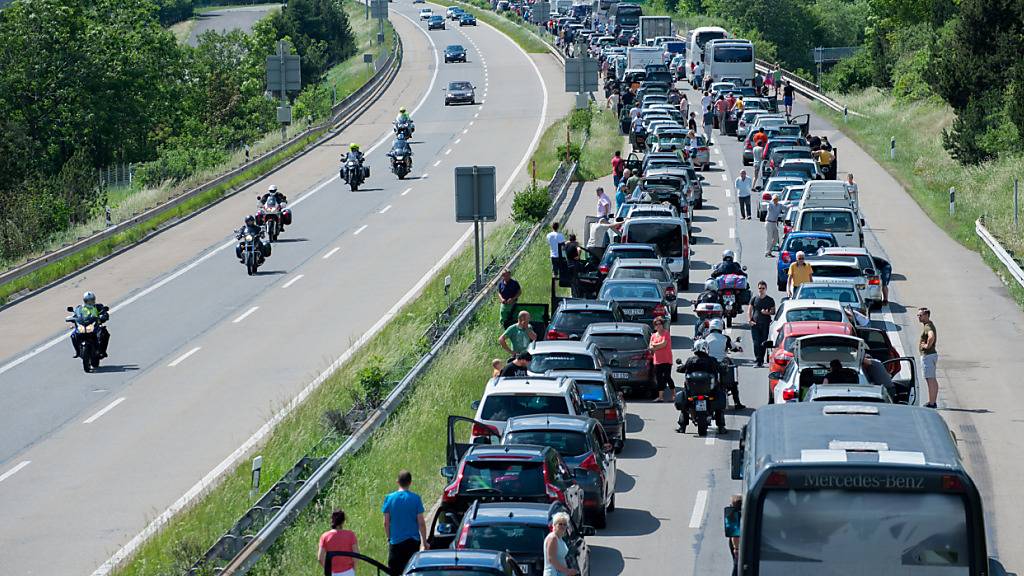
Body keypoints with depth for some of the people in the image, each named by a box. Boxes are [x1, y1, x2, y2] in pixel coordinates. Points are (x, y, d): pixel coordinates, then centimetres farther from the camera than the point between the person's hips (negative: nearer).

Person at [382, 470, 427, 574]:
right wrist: (424, 542, 5)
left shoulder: (389, 498, -3)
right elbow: (421, 523, -5)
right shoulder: (415, 498, -6)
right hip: (413, 541, 0)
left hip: (395, 541, 0)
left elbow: (386, 523, -1)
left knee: (394, 571, 4)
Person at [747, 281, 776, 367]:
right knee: (756, 343, -10)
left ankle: (761, 360, 9)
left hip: (766, 324, 0)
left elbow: (773, 312, 9)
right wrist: (750, 320, -3)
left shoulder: (770, 300, 9)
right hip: (755, 324, 0)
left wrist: (767, 312, -12)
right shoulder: (754, 299, 11)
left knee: (763, 344, 1)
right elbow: (749, 311, 12)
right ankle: (757, 360, -11)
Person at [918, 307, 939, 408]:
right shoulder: (929, 324, 14)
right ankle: (933, 401, 20)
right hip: (931, 355, 11)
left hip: (928, 355, -11)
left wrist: (928, 345, -24)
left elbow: (931, 336, -41)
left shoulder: (928, 326, -18)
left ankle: (931, 403, -11)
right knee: (933, 380, 14)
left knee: (930, 380, -10)